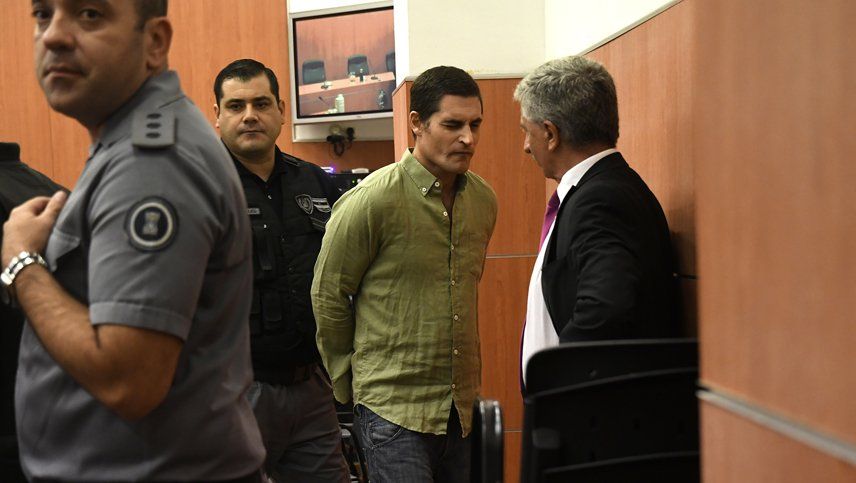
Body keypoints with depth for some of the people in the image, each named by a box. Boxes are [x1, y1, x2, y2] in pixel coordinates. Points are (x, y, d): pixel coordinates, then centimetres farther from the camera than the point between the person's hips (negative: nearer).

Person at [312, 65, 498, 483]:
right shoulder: (372, 200, -12)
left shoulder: (484, 200, 6)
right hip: (392, 407, -6)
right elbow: (327, 295, -4)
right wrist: (350, 382, 3)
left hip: (462, 406, 6)